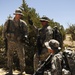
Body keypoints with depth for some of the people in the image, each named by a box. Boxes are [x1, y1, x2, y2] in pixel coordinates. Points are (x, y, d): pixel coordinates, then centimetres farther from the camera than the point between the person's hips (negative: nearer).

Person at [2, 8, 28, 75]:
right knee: (9, 57, 7)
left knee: (21, 57, -2)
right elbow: (4, 31, 8)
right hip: (10, 42, 1)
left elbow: (26, 31, 7)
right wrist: (5, 39, 5)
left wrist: (25, 37, -11)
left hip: (19, 42, -1)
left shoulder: (23, 23, 1)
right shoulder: (9, 22, 0)